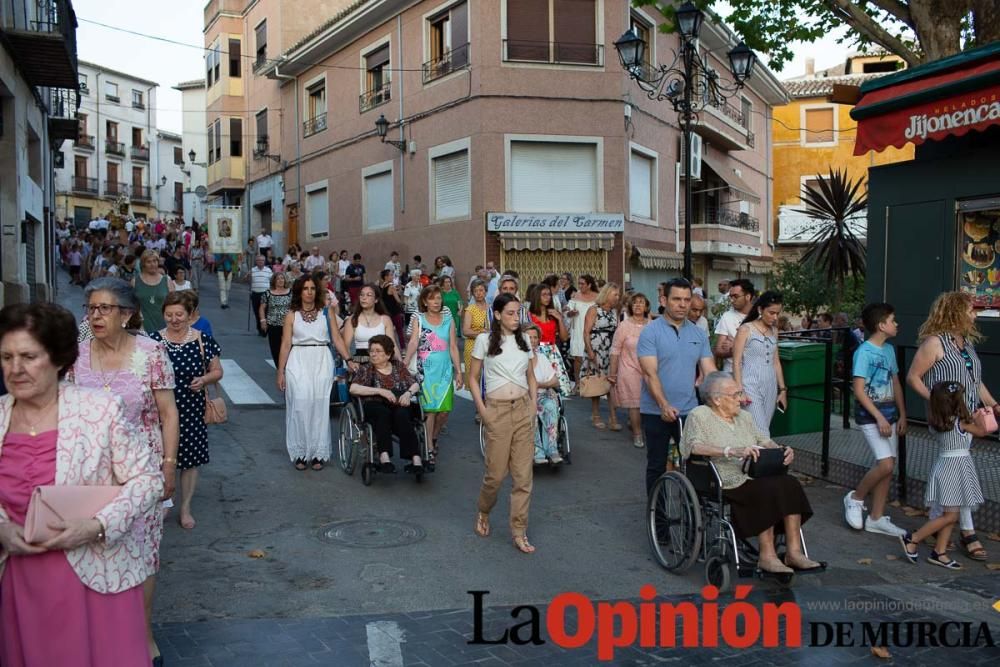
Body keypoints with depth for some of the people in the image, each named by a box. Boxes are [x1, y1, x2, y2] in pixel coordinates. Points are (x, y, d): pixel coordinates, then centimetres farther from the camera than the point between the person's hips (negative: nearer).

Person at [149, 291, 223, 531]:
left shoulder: (203, 340, -2)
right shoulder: (153, 340, -1)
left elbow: (217, 371, 6)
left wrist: (204, 379, -14)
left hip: (191, 411, 0)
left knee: (190, 459, 9)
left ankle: (186, 508, 26)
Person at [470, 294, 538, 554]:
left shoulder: (524, 341, 10)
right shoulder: (484, 340, -1)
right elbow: (474, 379, 2)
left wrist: (533, 406, 5)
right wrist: (482, 411, -6)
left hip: (523, 410, 3)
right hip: (497, 411, -3)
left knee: (523, 476, 2)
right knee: (496, 473, 1)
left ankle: (519, 533, 11)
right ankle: (483, 513, 32)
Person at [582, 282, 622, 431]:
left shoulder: (615, 311, 12)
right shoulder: (594, 310, -3)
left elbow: (617, 331, 13)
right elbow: (586, 332, -8)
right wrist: (589, 351, -15)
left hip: (611, 351, 4)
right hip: (596, 351, -4)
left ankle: (613, 418, -3)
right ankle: (595, 416, 15)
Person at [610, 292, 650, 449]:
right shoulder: (624, 326, -6)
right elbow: (615, 350, -4)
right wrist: (612, 372, -4)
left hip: (648, 370, 3)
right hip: (630, 369, -3)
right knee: (635, 403, 1)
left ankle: (633, 422, 34)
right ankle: (637, 434, 16)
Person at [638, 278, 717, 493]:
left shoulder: (699, 334, 7)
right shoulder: (651, 332, -8)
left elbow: (710, 372, 3)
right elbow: (650, 373, -16)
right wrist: (664, 405, -28)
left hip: (690, 411, 4)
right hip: (656, 411, -3)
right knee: (657, 465, 10)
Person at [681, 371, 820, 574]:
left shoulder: (744, 416, 22)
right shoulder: (699, 415, -1)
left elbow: (764, 441, 22)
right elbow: (695, 446, -17)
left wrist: (782, 450, -2)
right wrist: (732, 451, -29)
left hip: (753, 477, 7)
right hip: (725, 485, -7)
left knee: (790, 484, -20)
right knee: (768, 491, -30)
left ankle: (794, 551, -19)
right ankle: (766, 556, -22)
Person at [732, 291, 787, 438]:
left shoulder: (774, 331, 13)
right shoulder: (746, 329, -5)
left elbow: (776, 361, 18)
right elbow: (736, 362, -7)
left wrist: (782, 389, 15)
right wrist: (739, 390, -14)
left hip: (770, 386, 6)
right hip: (751, 385, -6)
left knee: (762, 431, 7)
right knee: (761, 434, -13)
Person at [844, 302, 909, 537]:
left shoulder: (889, 349, 10)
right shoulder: (864, 352, -14)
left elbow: (896, 383, 16)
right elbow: (858, 390, -17)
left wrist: (902, 415, 11)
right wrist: (879, 418, -19)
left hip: (889, 414, 8)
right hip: (870, 415, -8)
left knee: (887, 466, 7)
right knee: (885, 464, -16)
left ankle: (877, 518, 15)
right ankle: (855, 498, 7)